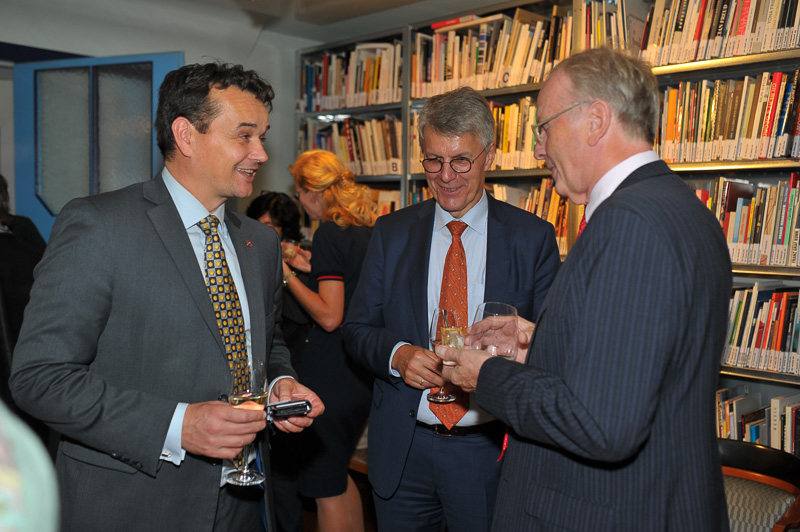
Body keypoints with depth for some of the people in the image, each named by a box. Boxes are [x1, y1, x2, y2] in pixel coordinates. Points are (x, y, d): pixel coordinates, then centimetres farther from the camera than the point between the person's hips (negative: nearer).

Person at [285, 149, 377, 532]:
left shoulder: (329, 233, -15)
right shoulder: (368, 230, 9)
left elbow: (329, 316, -19)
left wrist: (287, 275, -10)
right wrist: (309, 267, 24)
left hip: (333, 372, -9)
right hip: (362, 371, 9)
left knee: (324, 484, 4)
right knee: (337, 474, 23)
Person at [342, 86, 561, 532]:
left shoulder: (533, 237, -3)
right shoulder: (392, 232, 3)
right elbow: (358, 327, 5)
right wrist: (396, 354, -16)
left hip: (491, 452, -2)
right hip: (402, 451, 2)